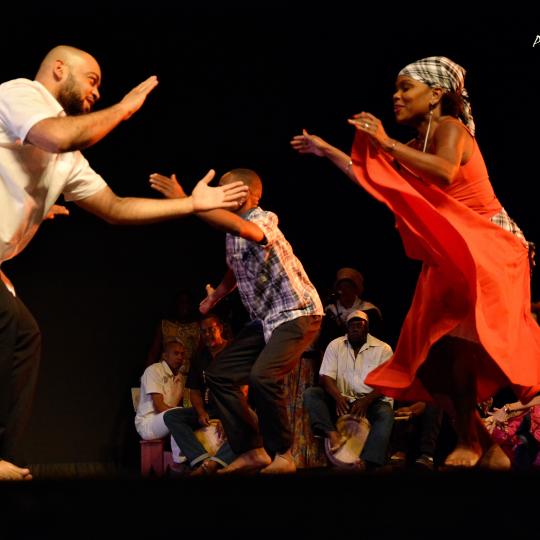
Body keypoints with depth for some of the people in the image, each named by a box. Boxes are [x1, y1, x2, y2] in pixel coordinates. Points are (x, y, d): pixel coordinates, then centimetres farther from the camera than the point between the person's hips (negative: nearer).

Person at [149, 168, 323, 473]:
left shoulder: (264, 221, -21)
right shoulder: (233, 234, 5)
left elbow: (238, 227, -46)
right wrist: (216, 296, 30)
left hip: (298, 314, -9)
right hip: (265, 319, 9)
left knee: (263, 376, -29)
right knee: (220, 374, 5)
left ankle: (282, 454, -11)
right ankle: (252, 451, 9)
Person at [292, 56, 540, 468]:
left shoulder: (449, 127, -11)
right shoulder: (416, 145, 12)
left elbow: (445, 172, -32)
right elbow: (373, 180, 23)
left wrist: (387, 145, -28)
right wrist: (326, 150, 23)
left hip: (486, 252, -9)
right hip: (448, 261, 9)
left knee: (454, 337, -25)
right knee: (429, 359, 1)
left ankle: (469, 443, -16)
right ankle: (487, 448, 7)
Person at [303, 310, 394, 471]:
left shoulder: (383, 349, 2)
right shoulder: (335, 345, 8)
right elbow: (326, 376, -1)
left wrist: (366, 401, -22)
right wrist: (338, 397, -22)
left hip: (371, 401, -2)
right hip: (342, 400, 2)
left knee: (385, 414, -35)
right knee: (310, 393, -20)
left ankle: (367, 462, -51)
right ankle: (333, 434, -41)